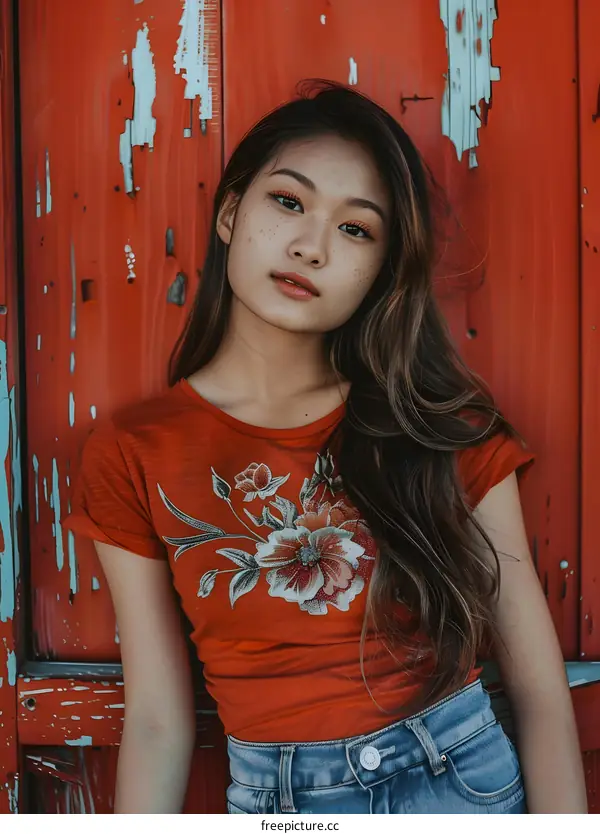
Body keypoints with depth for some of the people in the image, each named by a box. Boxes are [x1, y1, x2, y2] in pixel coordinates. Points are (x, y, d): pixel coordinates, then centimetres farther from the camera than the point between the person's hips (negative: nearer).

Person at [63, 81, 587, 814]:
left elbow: (538, 686, -7)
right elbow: (157, 721, -5)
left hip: (466, 780, 1)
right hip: (272, 799, 0)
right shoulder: (131, 456, -9)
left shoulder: (445, 424, -8)